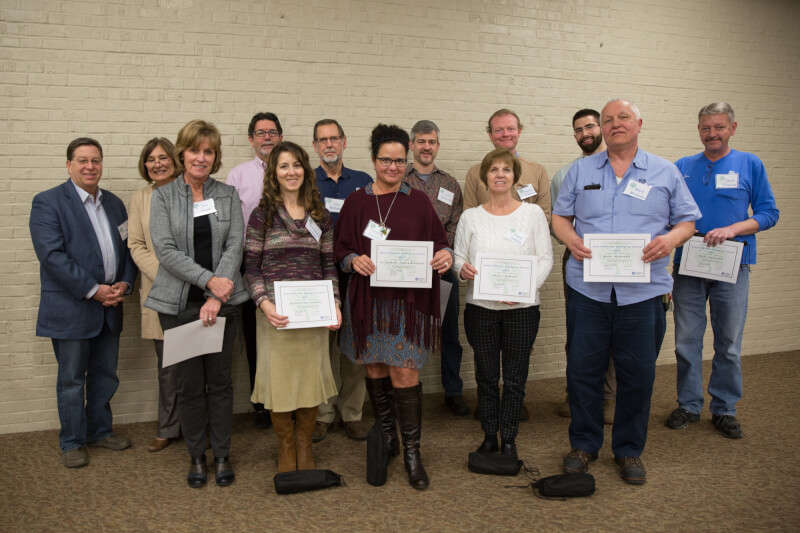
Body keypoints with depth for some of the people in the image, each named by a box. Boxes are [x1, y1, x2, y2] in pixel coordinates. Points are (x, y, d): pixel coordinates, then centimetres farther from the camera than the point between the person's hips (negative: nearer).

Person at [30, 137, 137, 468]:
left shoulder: (114, 203, 12)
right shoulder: (48, 202, -7)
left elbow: (127, 248, 13)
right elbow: (51, 254, -16)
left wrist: (125, 283, -6)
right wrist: (93, 290, -19)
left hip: (108, 307, 6)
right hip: (70, 309, -5)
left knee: (105, 376, 16)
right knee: (72, 379, 7)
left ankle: (100, 431, 32)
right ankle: (72, 443, 21)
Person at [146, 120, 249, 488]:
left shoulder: (228, 195, 6)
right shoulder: (163, 197, 2)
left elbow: (235, 246, -3)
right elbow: (165, 250, -8)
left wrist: (216, 297, -14)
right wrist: (208, 280, -17)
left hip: (222, 302, 1)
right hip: (179, 303, -1)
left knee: (219, 381, 7)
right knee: (189, 384, 7)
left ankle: (222, 455, 22)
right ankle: (196, 456, 24)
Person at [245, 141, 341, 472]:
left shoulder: (320, 216, 8)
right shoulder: (262, 215, 1)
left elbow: (329, 265, 9)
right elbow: (251, 267, -1)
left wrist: (334, 303, -4)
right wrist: (264, 303, -16)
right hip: (275, 313, -2)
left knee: (311, 376, 7)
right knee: (279, 377, 4)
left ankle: (305, 446, 26)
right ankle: (285, 448, 24)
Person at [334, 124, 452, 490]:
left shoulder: (418, 202, 6)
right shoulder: (356, 201, 6)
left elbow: (438, 241, 6)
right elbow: (340, 248, 6)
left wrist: (446, 255, -16)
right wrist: (354, 260, -16)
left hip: (409, 299, -1)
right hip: (368, 298, 2)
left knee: (404, 373, -5)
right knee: (375, 370, 10)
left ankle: (411, 452, 7)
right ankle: (387, 438, 29)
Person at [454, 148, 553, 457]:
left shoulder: (533, 213, 2)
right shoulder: (470, 216, 6)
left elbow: (545, 258, -1)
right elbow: (458, 256, 7)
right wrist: (462, 270, -17)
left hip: (522, 308, -1)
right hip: (480, 308, 1)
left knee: (515, 379, 6)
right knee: (486, 377, 10)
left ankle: (509, 440, 22)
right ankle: (489, 437, 25)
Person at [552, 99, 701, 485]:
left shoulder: (665, 172, 9)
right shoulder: (580, 170, 11)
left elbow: (687, 220, 9)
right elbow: (559, 215, 11)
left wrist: (671, 238, -13)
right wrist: (570, 238, -10)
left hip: (643, 291, 0)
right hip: (587, 289, 1)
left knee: (638, 374, 6)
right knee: (582, 369, 5)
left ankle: (629, 450, 24)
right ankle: (583, 444, 24)